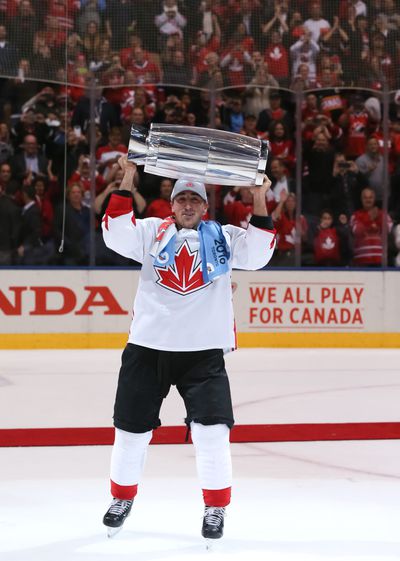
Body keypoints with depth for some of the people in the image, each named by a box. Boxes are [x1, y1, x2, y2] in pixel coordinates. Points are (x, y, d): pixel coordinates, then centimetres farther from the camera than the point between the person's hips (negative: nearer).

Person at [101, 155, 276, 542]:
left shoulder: (222, 238, 7)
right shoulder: (152, 232, 6)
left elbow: (257, 253, -7)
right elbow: (116, 235, -10)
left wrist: (259, 200, -15)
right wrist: (127, 181, -17)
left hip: (203, 351, -1)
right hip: (147, 346, 1)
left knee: (211, 430, -9)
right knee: (132, 428, 10)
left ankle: (216, 507, 8)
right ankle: (122, 497, 31)